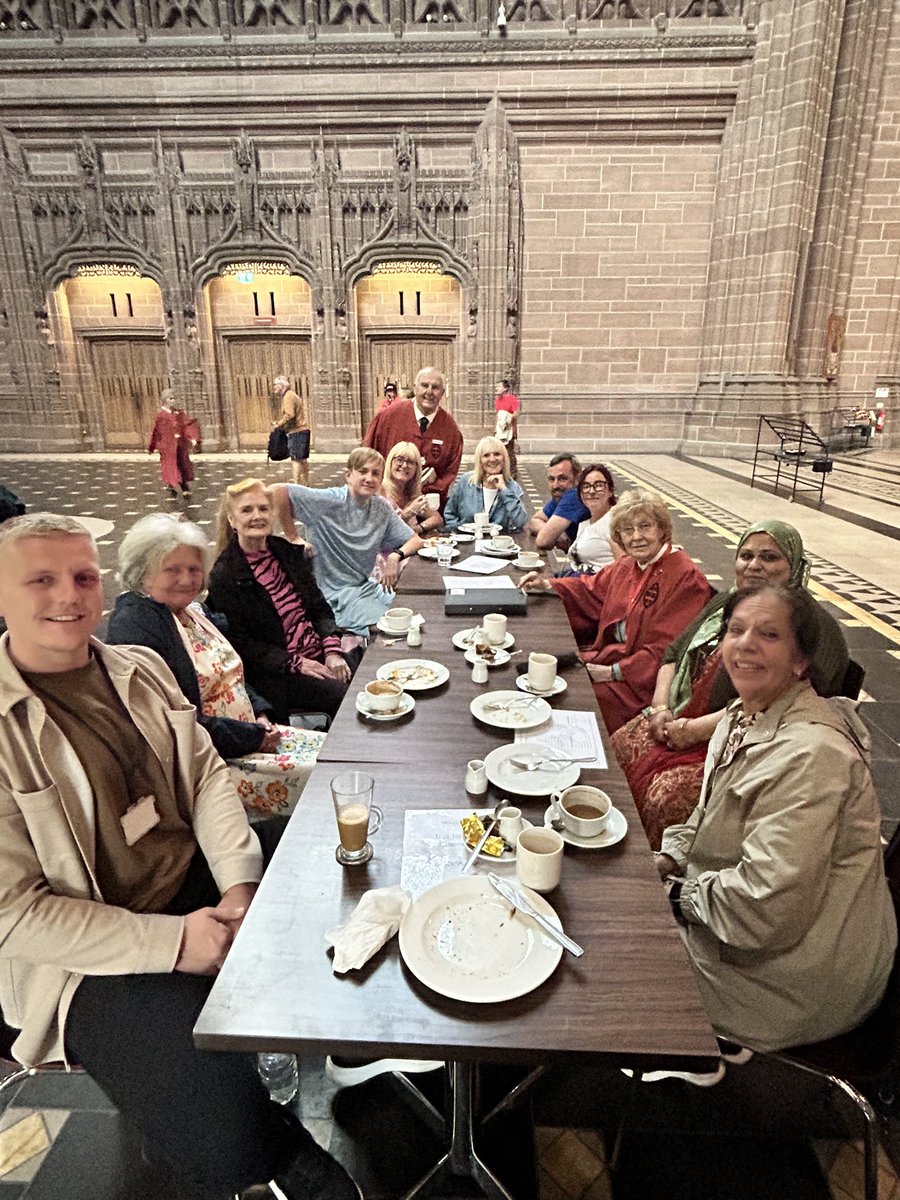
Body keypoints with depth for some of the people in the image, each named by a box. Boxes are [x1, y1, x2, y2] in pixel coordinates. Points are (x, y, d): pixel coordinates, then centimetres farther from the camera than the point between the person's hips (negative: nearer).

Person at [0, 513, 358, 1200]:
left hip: (204, 875, 6)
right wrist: (173, 941, -20)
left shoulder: (141, 668, 4)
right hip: (97, 956, -5)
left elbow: (207, 774, 4)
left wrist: (239, 884, -11)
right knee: (227, 1134, -21)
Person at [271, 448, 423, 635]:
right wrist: (293, 539, -17)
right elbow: (278, 492, -23)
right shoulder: (330, 501, -16)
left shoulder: (381, 507, 3)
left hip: (366, 585, 7)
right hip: (334, 592, -7)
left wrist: (396, 556, -14)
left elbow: (415, 540, 7)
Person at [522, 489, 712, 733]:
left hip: (644, 678, -8)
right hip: (611, 654, 8)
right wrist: (547, 585, 13)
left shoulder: (686, 578, -17)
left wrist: (613, 672, -19)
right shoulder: (626, 565, 10)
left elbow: (666, 651, -19)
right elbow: (591, 589, 27)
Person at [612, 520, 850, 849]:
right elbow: (674, 654, 17)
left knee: (666, 797, -29)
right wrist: (660, 706, 0)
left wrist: (695, 730, -21)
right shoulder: (726, 601, 15)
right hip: (677, 721, 8)